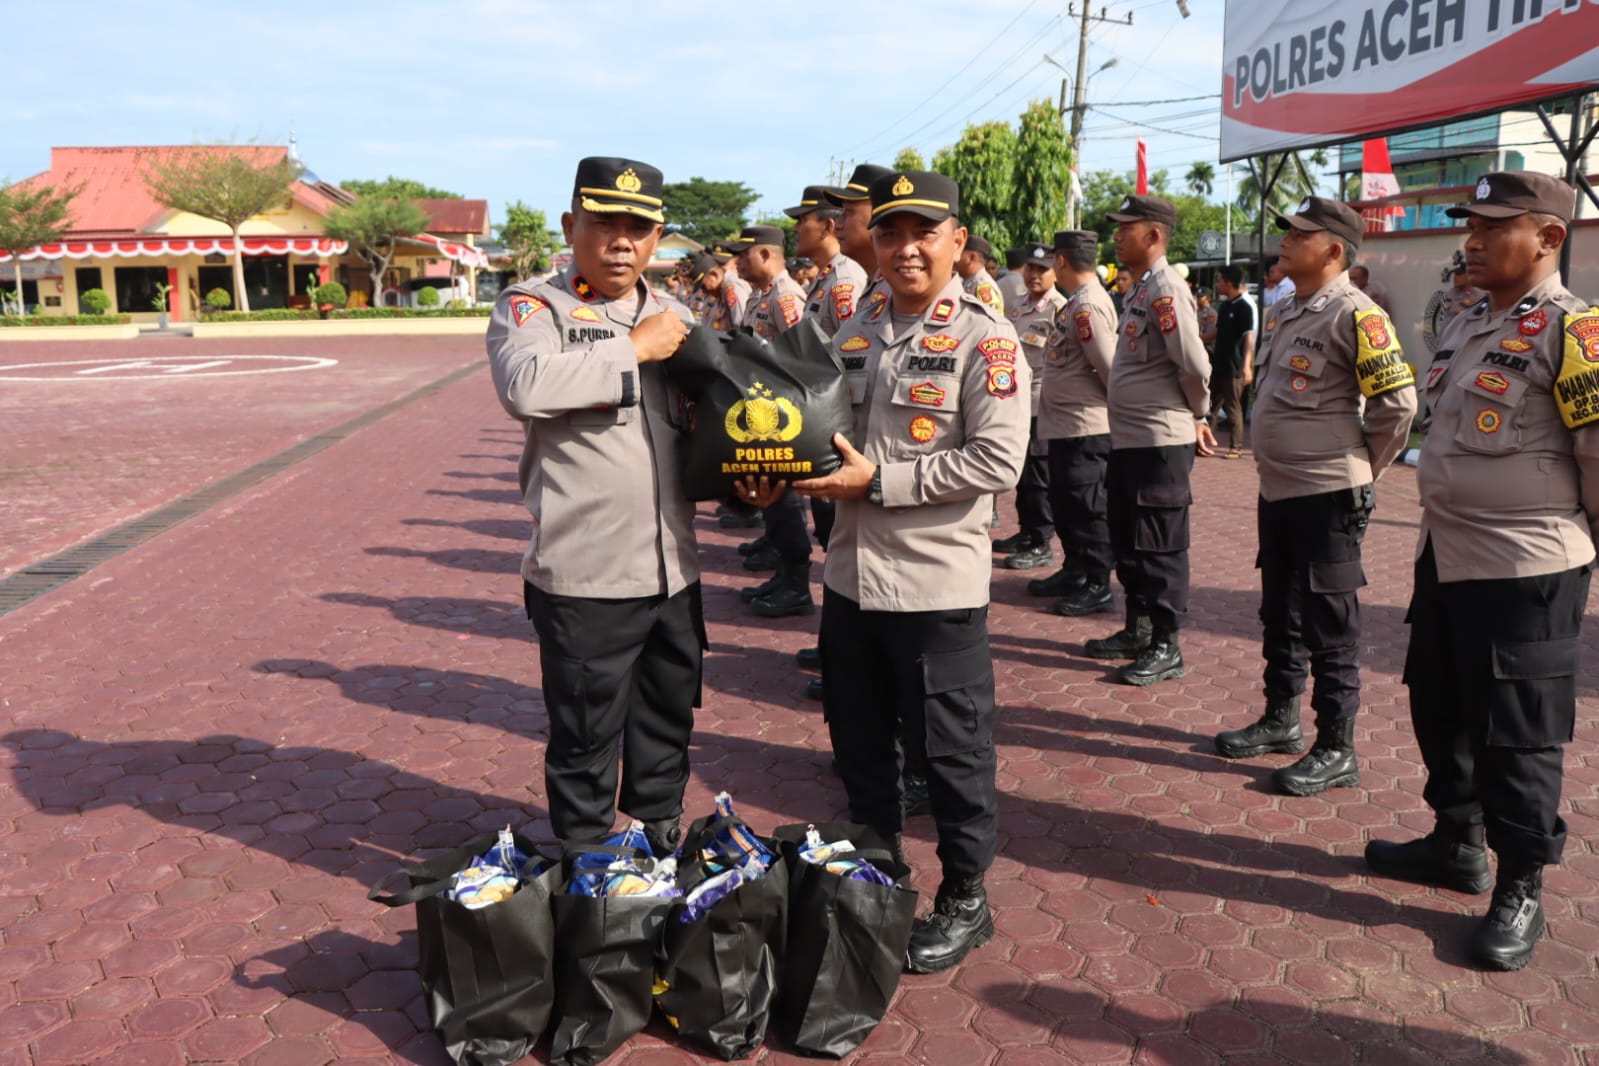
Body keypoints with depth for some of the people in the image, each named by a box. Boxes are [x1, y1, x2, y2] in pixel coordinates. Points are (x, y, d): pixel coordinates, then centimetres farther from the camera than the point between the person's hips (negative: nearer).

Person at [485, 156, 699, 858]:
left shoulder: (673, 315, 13)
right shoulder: (533, 306, -6)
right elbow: (523, 385, -28)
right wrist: (634, 348, -20)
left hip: (673, 570, 6)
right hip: (585, 576, -6)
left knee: (668, 722, 21)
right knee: (586, 742, 7)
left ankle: (662, 844, 41)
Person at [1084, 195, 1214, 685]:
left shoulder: (1166, 289, -16)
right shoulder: (1139, 288, 14)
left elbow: (1195, 366, -21)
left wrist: (1196, 416, -4)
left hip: (1159, 443, -10)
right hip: (1127, 439, 10)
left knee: (1160, 549, -1)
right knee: (1127, 543, 18)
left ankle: (1166, 648, 9)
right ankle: (1137, 631, 31)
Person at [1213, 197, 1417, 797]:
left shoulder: (1354, 315, -15)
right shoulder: (1282, 312, 11)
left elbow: (1397, 402, -17)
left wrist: (1361, 465, -6)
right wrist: (1274, 460, 16)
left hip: (1328, 498, -9)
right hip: (1277, 491, 9)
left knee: (1329, 627, 0)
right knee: (1280, 615, 19)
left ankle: (1336, 751, 12)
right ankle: (1280, 721, 34)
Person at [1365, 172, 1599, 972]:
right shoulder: (1464, 327, 13)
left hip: (1524, 570, -9)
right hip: (1445, 555, 9)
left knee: (1517, 734, 1)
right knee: (1439, 709, 18)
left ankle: (1519, 891, 15)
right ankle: (1457, 842, 36)